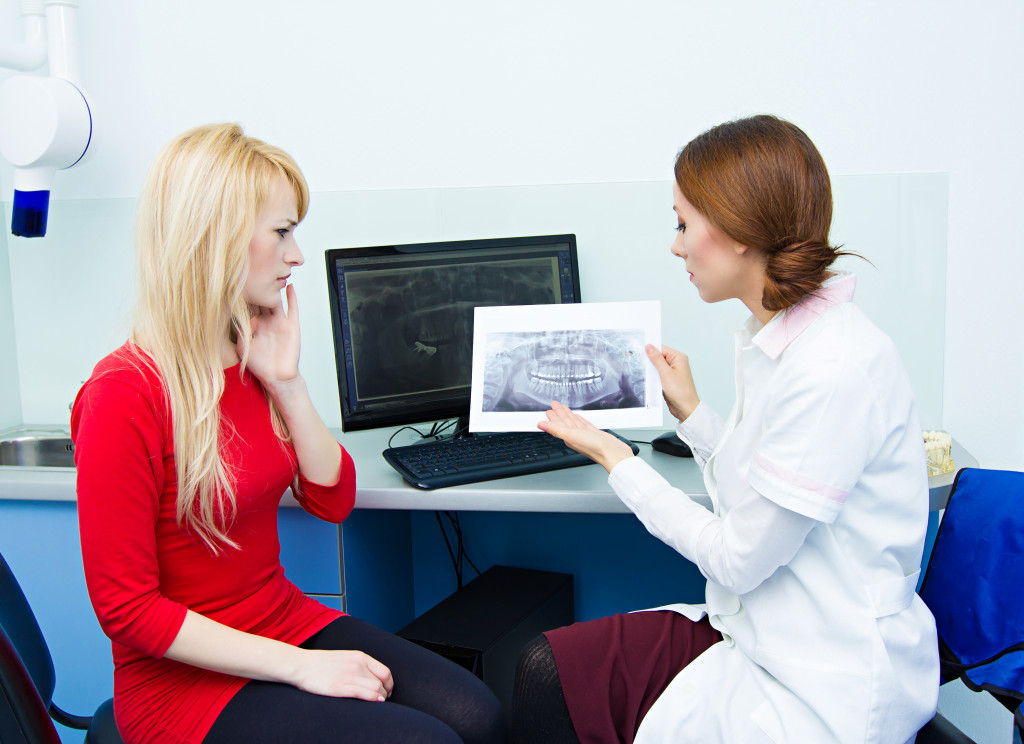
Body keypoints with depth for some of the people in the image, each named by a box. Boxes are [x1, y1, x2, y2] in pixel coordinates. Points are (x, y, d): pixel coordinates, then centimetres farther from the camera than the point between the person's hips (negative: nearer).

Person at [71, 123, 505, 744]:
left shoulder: (254, 356, 3)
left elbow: (334, 500, 7)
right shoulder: (125, 395, -19)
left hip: (288, 619, 7)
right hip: (186, 679, -6)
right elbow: (128, 610, -18)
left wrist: (287, 384, -6)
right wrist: (300, 667, -20)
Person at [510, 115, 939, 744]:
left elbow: (737, 560, -18)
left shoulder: (837, 369, -26)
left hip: (826, 693, -8)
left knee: (551, 688, -6)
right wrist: (690, 410, 15)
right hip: (760, 634, 8)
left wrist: (615, 457, -8)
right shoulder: (779, 341, 3)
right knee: (549, 667, 0)